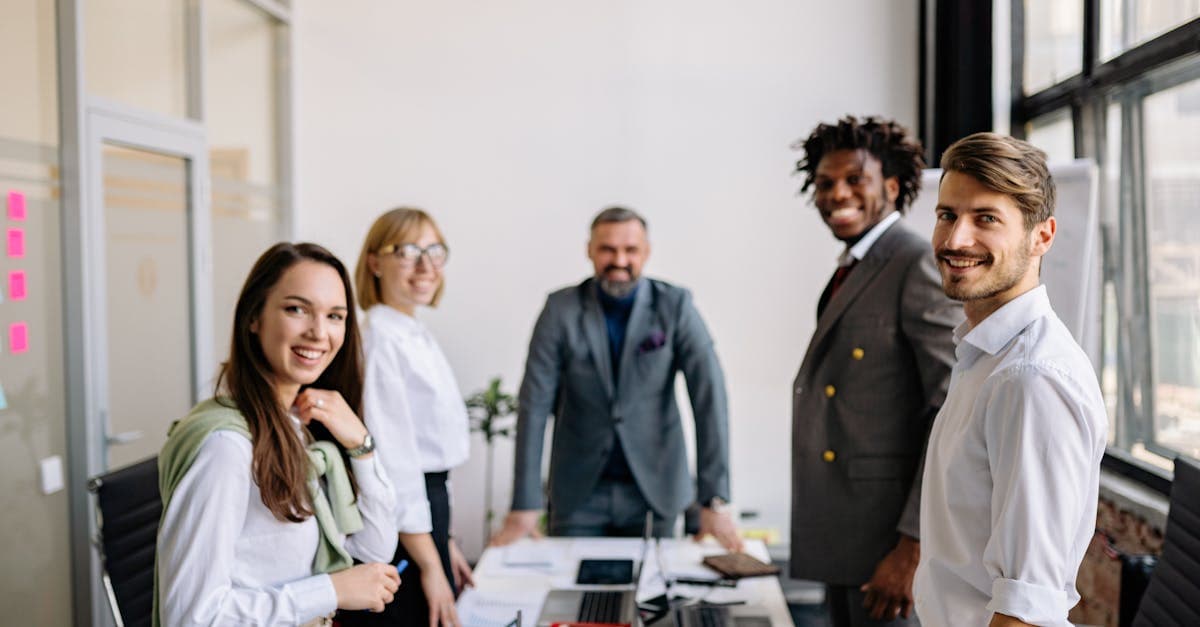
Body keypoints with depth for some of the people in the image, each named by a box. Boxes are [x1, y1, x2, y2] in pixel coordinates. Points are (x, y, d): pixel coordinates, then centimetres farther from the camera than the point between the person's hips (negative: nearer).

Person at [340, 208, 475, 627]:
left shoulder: (419, 337, 13)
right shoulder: (378, 337, -15)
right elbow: (391, 454, -19)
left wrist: (443, 542, 20)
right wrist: (430, 564, -18)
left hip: (425, 505, 9)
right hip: (395, 521, -9)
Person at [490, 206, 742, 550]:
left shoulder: (675, 306, -8)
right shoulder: (561, 309, -7)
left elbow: (709, 397, -13)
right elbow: (534, 404, -9)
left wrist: (714, 500, -19)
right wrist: (525, 506, -13)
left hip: (654, 491, 0)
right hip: (579, 495, 0)